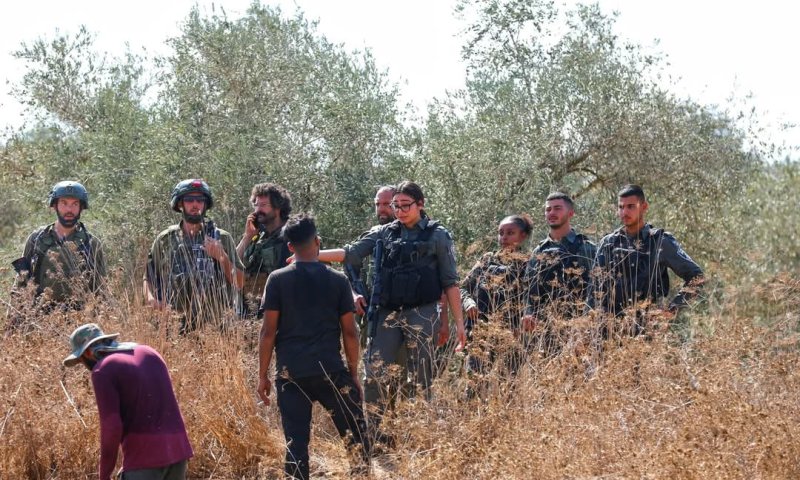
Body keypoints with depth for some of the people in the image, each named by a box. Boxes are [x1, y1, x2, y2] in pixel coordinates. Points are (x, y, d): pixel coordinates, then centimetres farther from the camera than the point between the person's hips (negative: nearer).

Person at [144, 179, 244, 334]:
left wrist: (221, 257, -10)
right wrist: (151, 298, -6)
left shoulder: (221, 238, 6)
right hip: (175, 326, 1)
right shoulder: (165, 240, 9)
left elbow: (239, 282, 4)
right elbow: (149, 277, 14)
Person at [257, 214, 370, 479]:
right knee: (356, 434, 11)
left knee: (296, 441, 3)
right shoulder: (338, 280, 1)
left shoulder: (278, 279, -2)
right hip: (330, 370, 0)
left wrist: (263, 374, 4)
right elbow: (349, 332, 2)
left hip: (291, 373, 0)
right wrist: (354, 373, 12)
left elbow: (268, 331, -3)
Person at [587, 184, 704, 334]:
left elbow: (696, 276, 2)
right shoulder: (608, 243, 10)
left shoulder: (661, 242, 0)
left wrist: (673, 308, -3)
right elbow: (596, 287, 11)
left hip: (648, 326, -3)